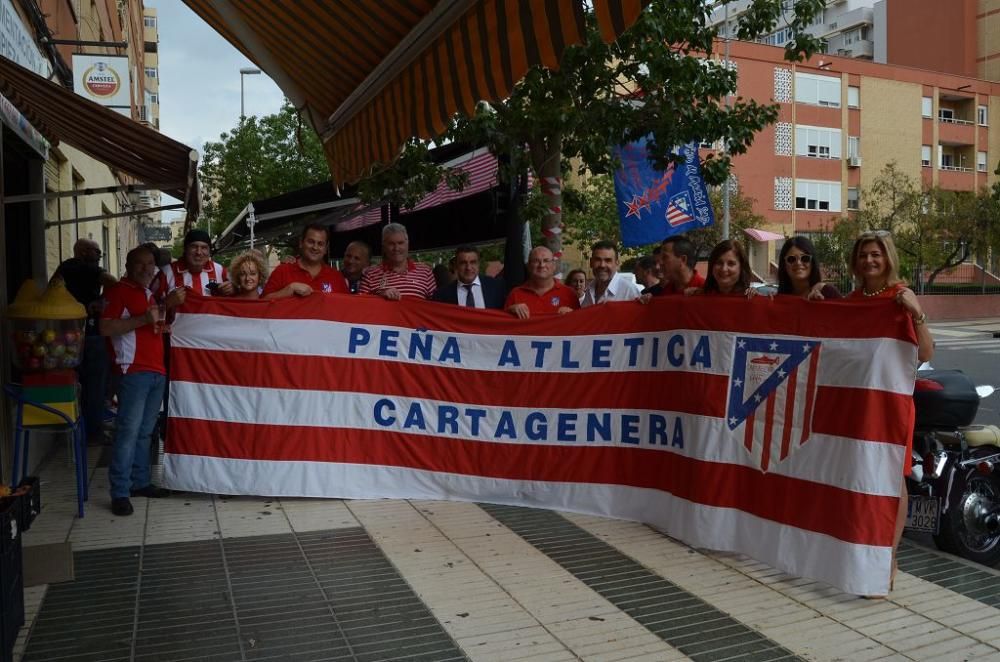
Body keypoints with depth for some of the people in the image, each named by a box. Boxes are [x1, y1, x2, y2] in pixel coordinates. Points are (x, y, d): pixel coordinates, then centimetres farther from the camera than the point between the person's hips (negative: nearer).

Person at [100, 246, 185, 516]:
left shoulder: (149, 294, 21)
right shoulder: (119, 290, -3)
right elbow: (106, 328, -13)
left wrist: (167, 306, 13)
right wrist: (142, 319, -21)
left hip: (157, 371, 8)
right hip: (134, 371, -8)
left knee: (145, 431, 11)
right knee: (129, 430, -10)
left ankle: (140, 482, 18)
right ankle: (120, 492, -7)